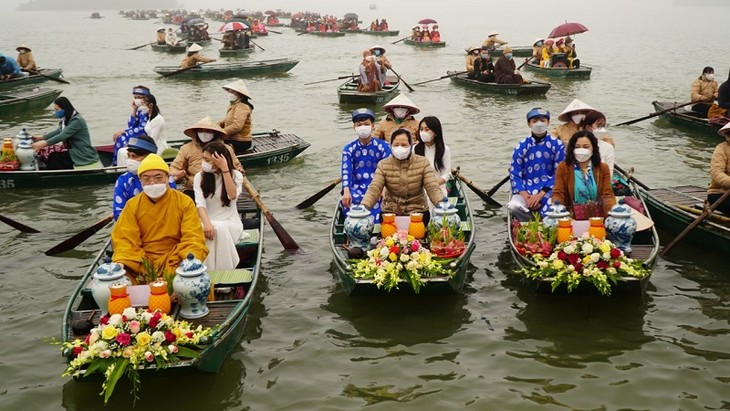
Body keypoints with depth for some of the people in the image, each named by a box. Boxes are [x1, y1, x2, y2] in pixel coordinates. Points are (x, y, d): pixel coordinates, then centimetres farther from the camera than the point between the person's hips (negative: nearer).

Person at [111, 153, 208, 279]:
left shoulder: (184, 202, 0)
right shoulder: (132, 205, 5)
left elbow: (193, 237, -7)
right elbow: (125, 239, 0)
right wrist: (121, 262, -22)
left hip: (175, 258, -1)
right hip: (141, 261, 2)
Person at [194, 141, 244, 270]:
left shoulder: (236, 175, 1)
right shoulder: (199, 177, 4)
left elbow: (232, 196, -20)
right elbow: (200, 204, -10)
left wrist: (225, 169, -22)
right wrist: (206, 223, -29)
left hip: (230, 222, -1)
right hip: (209, 221, 1)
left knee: (220, 229, -37)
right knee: (203, 230, -35)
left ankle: (225, 272, -27)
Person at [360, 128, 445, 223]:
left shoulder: (423, 163, -3)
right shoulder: (383, 165, -2)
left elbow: (432, 188, -12)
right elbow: (374, 190, -12)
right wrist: (363, 207, -33)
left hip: (418, 211, -1)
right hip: (390, 211, 1)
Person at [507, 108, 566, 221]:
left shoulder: (557, 145, 1)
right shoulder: (521, 146, 4)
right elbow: (514, 174, 3)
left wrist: (540, 195, -12)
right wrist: (525, 196, -13)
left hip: (549, 190, -1)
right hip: (526, 191, 2)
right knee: (513, 206, -29)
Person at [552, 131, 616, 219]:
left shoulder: (603, 168, 10)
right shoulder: (563, 167, 4)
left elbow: (608, 194, 2)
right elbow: (558, 194, -2)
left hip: (598, 217, 1)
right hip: (571, 218, -1)